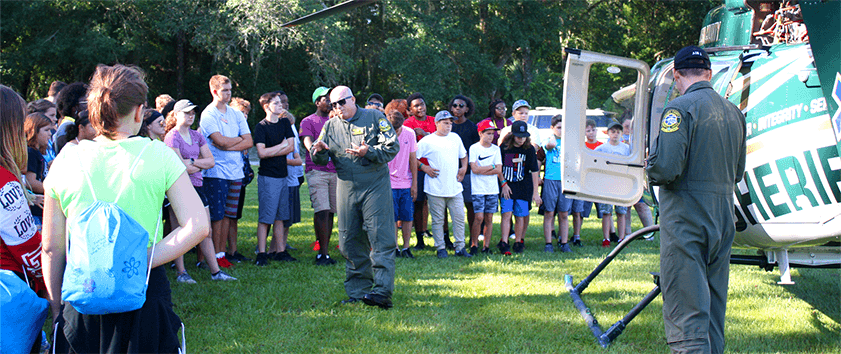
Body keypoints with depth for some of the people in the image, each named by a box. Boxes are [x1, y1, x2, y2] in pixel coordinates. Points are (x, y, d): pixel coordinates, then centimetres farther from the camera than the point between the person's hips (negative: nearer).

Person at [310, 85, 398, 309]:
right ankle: (357, 292, 13)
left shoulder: (375, 118, 3)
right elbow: (320, 160, 12)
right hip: (346, 188, 5)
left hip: (375, 187, -4)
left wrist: (369, 152, -20)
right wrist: (318, 151, -12)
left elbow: (392, 146, -4)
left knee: (380, 239, -11)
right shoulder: (330, 126, 14)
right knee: (350, 241, 5)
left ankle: (383, 291, -16)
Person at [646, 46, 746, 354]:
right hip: (723, 221, 7)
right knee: (713, 310, 16)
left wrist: (651, 171, 0)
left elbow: (665, 167, -21)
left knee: (685, 316, -9)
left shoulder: (680, 108, -12)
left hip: (686, 221, -7)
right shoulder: (734, 112, 11)